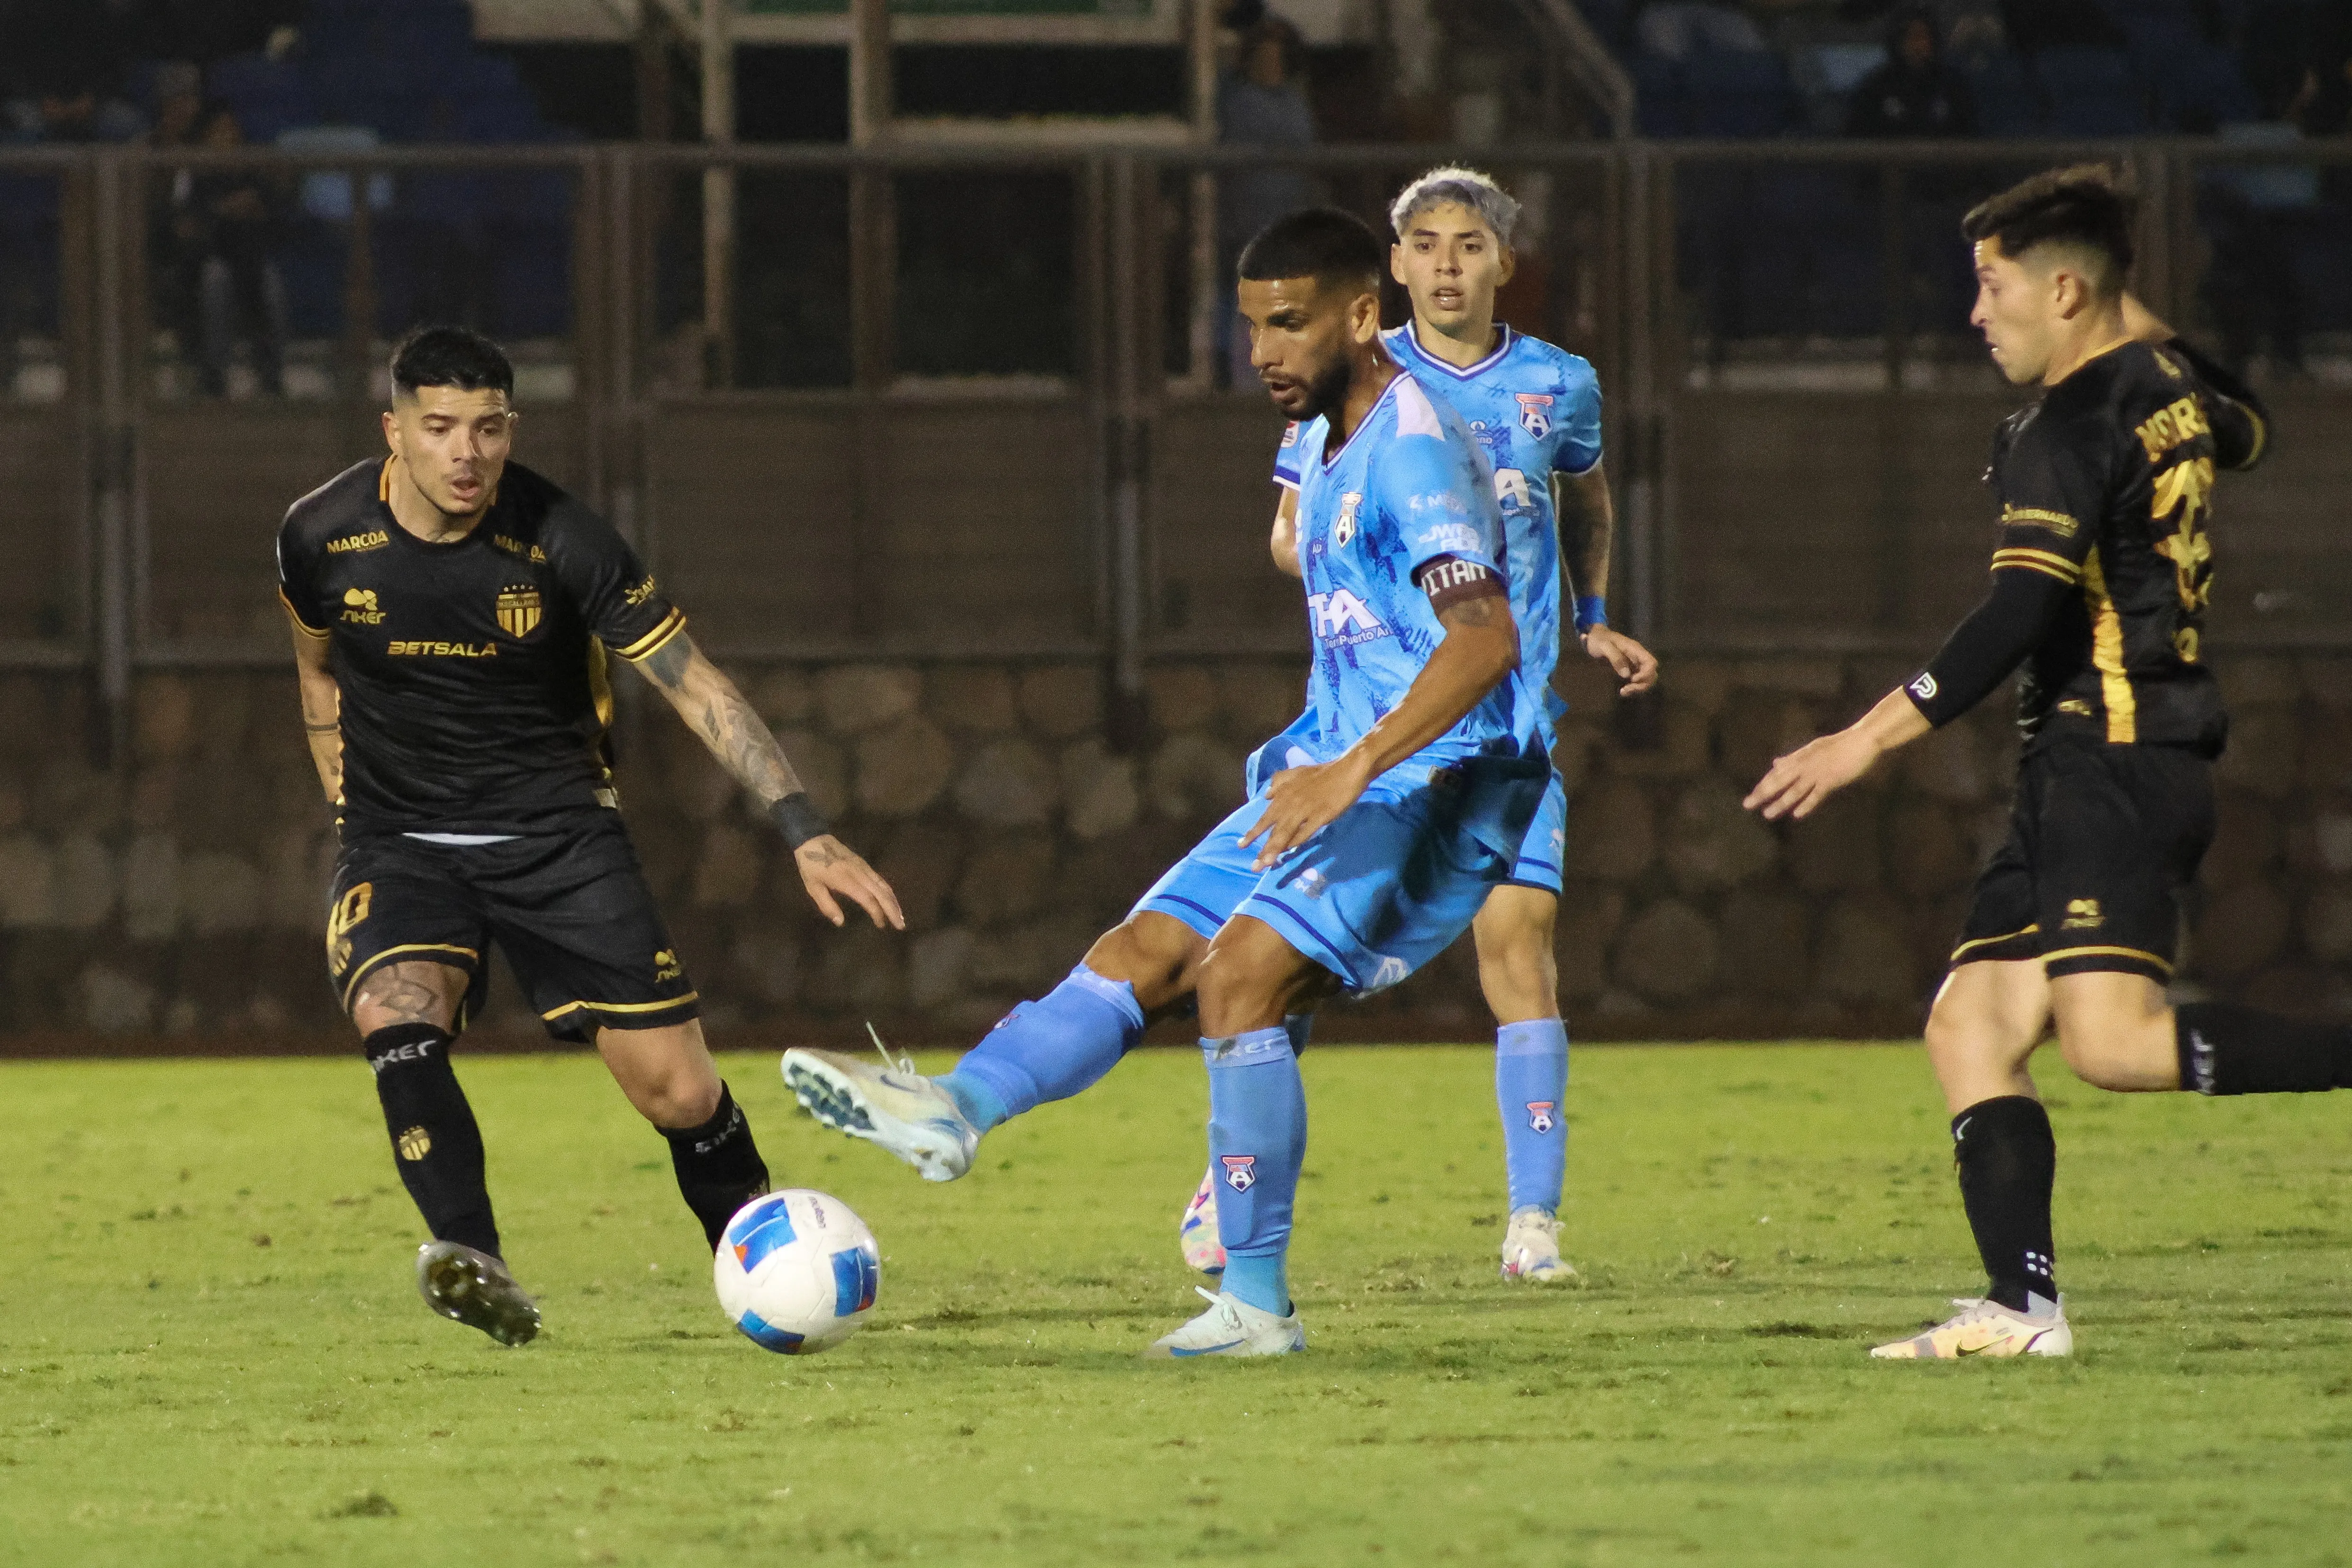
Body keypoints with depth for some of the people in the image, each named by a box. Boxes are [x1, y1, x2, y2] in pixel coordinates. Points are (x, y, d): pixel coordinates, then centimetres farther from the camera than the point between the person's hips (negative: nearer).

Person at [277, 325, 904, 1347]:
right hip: (401, 842, 1)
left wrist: (805, 836, -20)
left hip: (558, 831, -1)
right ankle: (469, 1262, -42)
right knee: (394, 1010, -32)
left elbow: (698, 691, -12)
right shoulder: (321, 538, -9)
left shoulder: (563, 544, -15)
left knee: (677, 1090, -6)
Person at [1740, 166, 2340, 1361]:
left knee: (2114, 1040, -23)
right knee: (1970, 1025, 4)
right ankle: (2023, 1306, -4)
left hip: (2112, 760, -10)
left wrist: (1875, 735, -22)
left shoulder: (2069, 427, -13)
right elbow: (2242, 431, 40)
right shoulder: (2170, 384, 14)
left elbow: (2024, 612, -23)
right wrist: (2148, 331, 46)